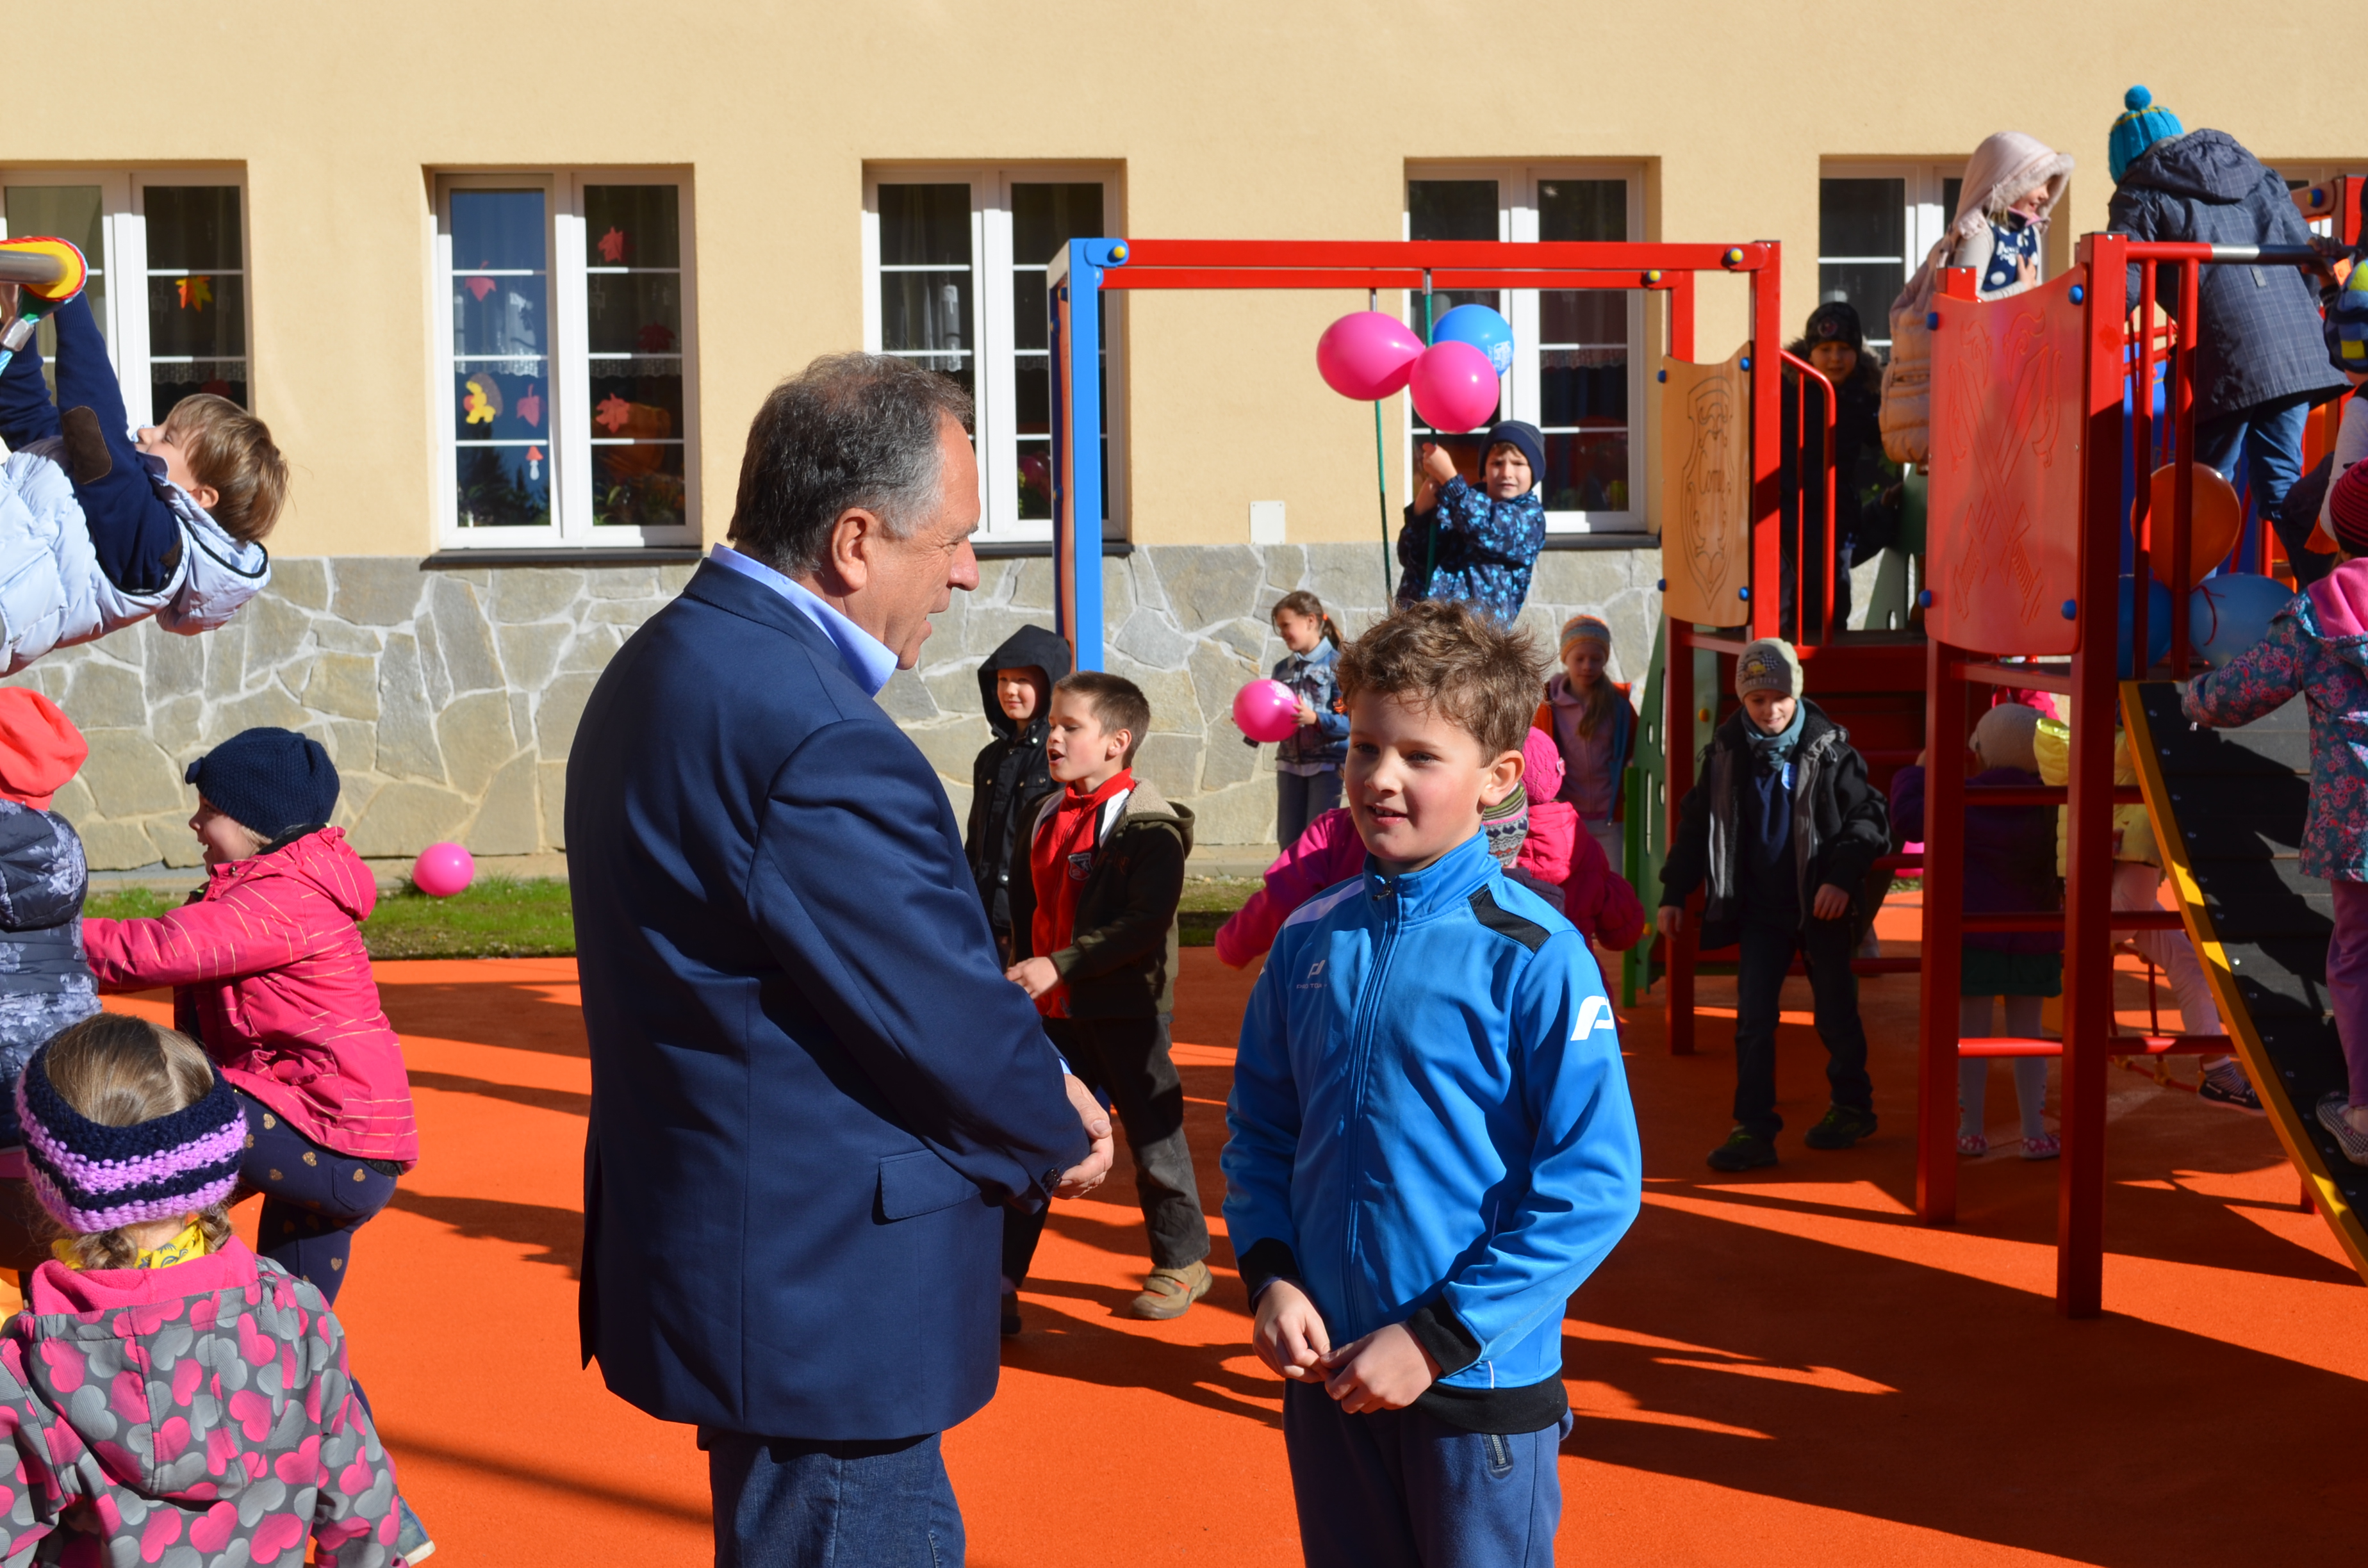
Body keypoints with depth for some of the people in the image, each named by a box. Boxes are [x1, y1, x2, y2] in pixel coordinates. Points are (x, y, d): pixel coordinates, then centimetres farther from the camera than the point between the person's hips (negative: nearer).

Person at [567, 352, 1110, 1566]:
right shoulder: (814, 735, -25)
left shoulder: (669, 663, 9)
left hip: (727, 1267, 11)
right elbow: (945, 1019, -19)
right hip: (821, 1307, -11)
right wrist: (1061, 1137, 0)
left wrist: (1025, 1084, 6)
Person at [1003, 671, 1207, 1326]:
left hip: (1126, 1009, -6)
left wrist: (1060, 965, -27)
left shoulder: (1149, 827, -14)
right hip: (1057, 1008, 6)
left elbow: (1146, 923, -23)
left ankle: (1183, 1261, 28)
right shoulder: (1049, 816, 9)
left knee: (1153, 1136, 8)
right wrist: (1022, 965, 10)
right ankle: (996, 1287, 5)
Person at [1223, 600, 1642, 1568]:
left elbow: (1595, 1184, -16)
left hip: (1482, 1383, -5)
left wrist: (1439, 1336, -17)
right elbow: (1260, 1130, 12)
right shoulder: (1309, 941, 3)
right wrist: (1269, 1273, -5)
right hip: (1326, 1369, 5)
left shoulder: (1534, 957, -14)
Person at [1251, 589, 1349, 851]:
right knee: (1289, 841, 10)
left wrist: (1315, 719, -28)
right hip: (1289, 763, 6)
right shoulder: (1282, 669, 9)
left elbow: (1351, 720, -14)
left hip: (1327, 764, -6)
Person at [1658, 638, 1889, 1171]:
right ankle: (1754, 1129, 3)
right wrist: (1674, 892, 3)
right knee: (1753, 1020, -2)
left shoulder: (1829, 747, -9)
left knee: (1835, 1012, 12)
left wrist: (1843, 876, -20)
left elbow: (1867, 816, -8)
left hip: (1822, 906, -2)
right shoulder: (1727, 751, -1)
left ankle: (1852, 1106, 32)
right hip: (1761, 907, 2)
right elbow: (1697, 823, 6)